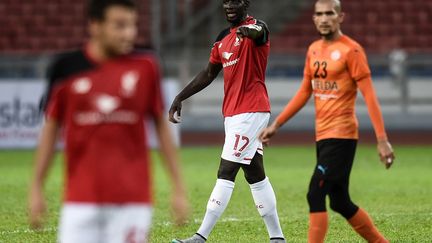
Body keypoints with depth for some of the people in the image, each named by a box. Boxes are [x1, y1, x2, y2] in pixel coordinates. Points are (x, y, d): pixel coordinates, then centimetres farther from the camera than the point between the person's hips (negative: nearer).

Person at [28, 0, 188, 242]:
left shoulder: (145, 66, 1)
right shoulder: (68, 67, 1)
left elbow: (162, 125, 7)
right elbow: (51, 128, 9)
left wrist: (179, 187, 6)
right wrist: (37, 188, 8)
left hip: (132, 199, 0)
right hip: (81, 200, 1)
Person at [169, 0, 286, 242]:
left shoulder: (257, 27, -10)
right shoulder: (223, 38, 16)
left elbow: (258, 31, -36)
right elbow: (209, 74, 25)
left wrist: (248, 31, -61)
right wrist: (180, 97, 21)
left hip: (251, 111, -9)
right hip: (232, 113, 9)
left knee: (226, 173, -11)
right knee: (255, 175, 11)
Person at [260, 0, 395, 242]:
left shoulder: (351, 50, -10)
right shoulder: (314, 50, 12)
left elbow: (369, 96, -13)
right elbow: (304, 93, 21)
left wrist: (382, 140, -18)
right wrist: (276, 125, 18)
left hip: (342, 135, -8)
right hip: (322, 135, 8)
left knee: (315, 196, -15)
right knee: (340, 203, 12)